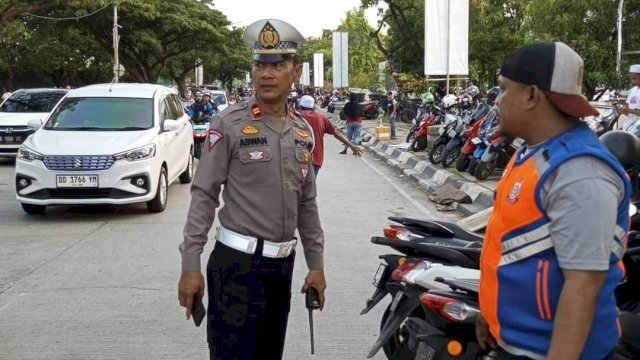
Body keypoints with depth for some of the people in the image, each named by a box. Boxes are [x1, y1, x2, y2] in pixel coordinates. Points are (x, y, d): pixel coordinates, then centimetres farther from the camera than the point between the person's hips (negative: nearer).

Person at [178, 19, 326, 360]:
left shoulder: (303, 130, 9)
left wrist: (316, 263, 12)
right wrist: (190, 265, -15)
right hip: (237, 262, -6)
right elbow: (204, 195, -10)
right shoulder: (229, 123, -9)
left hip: (283, 263, 6)